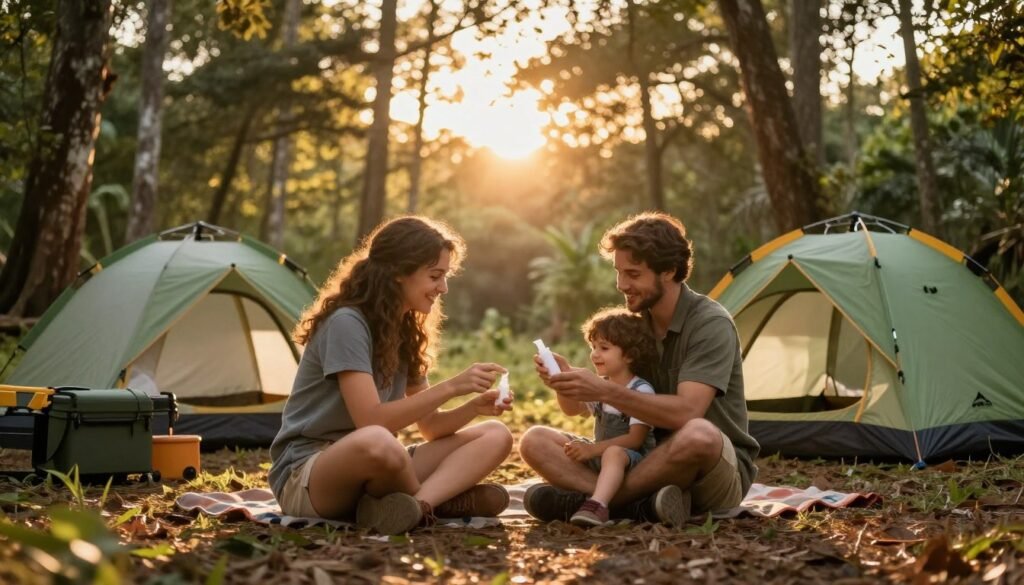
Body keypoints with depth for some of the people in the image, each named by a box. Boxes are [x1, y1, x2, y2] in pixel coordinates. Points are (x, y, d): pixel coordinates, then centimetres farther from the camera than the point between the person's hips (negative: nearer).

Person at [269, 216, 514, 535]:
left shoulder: (406, 331, 9)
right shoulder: (346, 323, -16)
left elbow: (428, 426, 11)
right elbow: (370, 422, -25)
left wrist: (474, 406, -8)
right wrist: (451, 387, -23)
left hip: (368, 472, 8)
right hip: (304, 479, -8)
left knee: (496, 435, -4)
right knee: (376, 442, -44)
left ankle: (417, 505, -28)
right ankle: (435, 501, -12)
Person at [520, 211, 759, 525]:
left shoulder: (710, 324, -14)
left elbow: (685, 412, -28)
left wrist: (605, 391, -34)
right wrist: (567, 381, -18)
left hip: (721, 475, -6)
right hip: (649, 463, 6)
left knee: (699, 435, -42)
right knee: (535, 442, -10)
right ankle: (644, 506, -31)